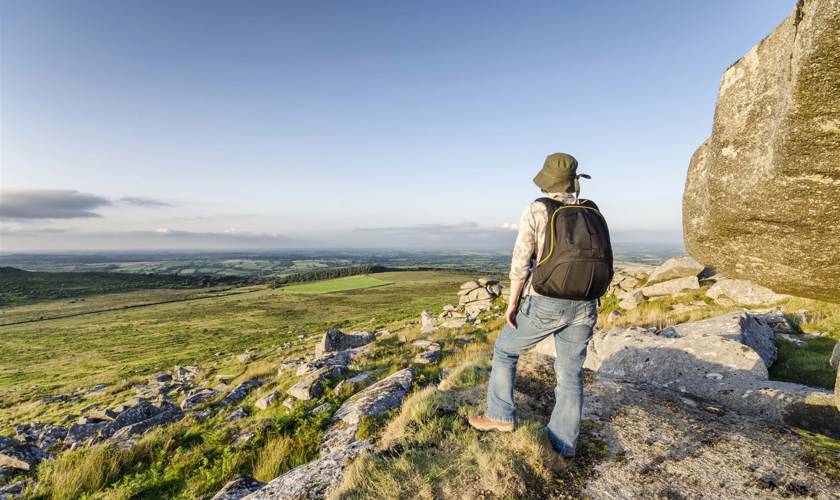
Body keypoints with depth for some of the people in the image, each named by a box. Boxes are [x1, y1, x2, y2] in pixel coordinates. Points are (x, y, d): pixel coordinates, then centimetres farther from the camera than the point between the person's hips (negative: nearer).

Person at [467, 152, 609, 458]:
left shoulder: (536, 211, -7)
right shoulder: (592, 213, 7)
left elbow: (521, 262, -12)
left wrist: (512, 303, -4)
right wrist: (588, 302, 18)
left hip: (545, 304, -4)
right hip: (583, 306, 5)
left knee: (505, 350, 17)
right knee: (570, 373, 15)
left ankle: (500, 416, 22)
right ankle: (564, 443, 25)